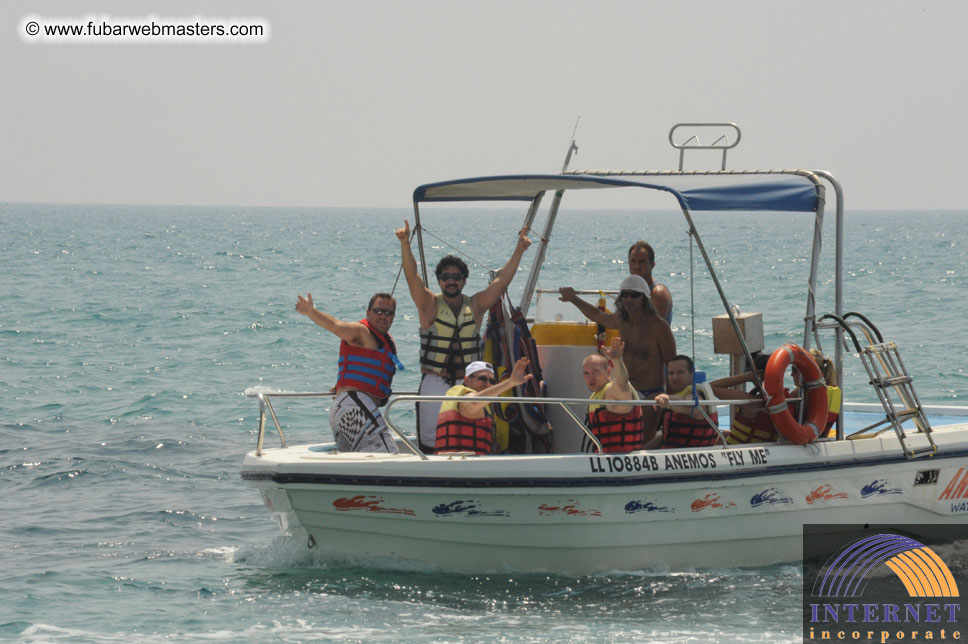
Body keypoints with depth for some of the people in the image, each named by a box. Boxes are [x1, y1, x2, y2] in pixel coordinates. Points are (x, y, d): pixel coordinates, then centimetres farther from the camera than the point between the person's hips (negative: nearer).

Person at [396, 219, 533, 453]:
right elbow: (412, 276, -8)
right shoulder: (430, 305, 3)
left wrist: (518, 251, -5)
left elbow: (501, 281, 4)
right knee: (431, 441, -6)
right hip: (434, 382, -2)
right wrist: (405, 244, -21)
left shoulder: (476, 306, 9)